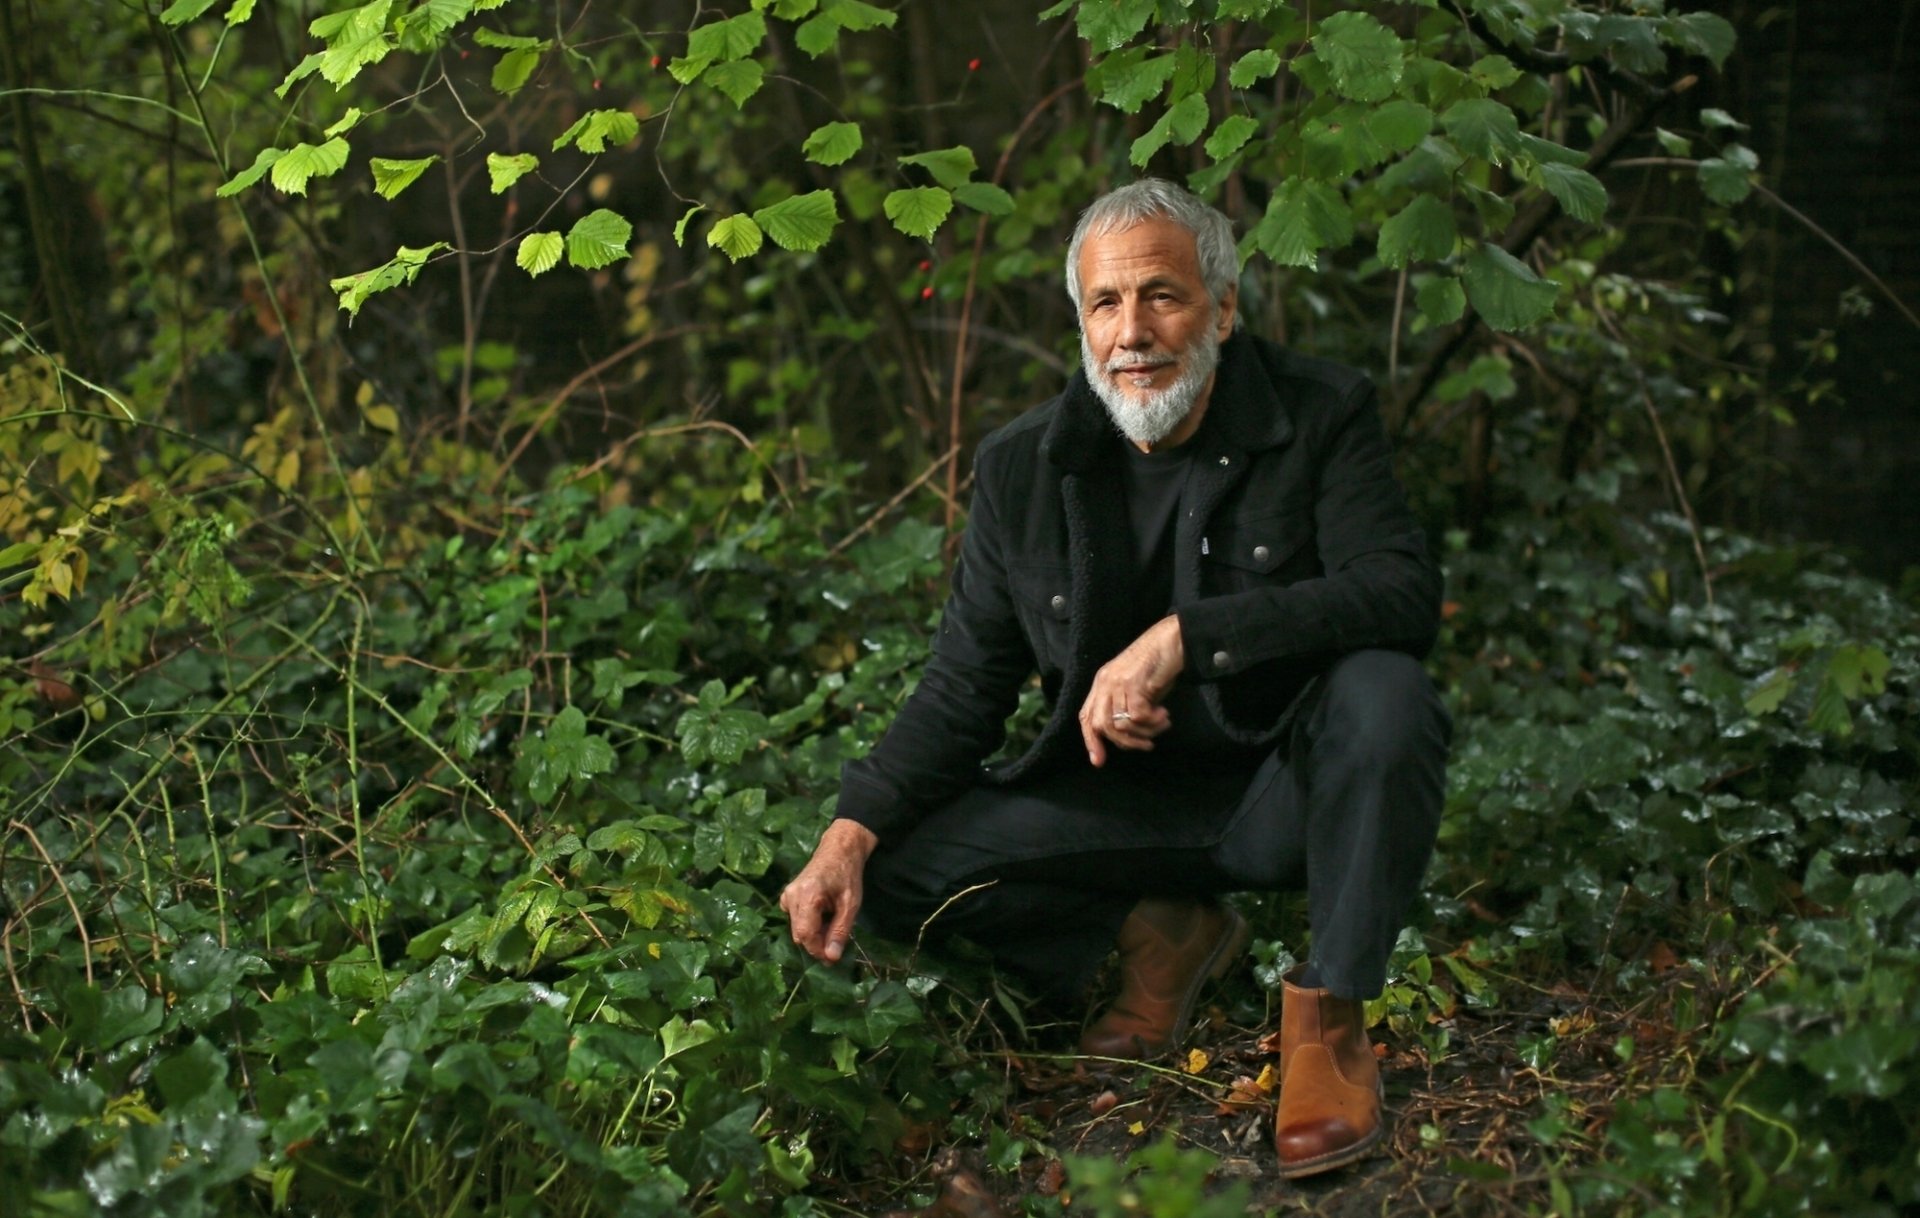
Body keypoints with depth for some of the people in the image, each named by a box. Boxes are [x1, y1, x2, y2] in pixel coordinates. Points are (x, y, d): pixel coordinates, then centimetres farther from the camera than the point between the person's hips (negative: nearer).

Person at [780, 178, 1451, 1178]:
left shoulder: (1322, 415, -10)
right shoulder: (1022, 468, -3)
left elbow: (1404, 594, -25)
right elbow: (964, 688, 0)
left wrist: (1183, 639, -34)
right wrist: (851, 832, -16)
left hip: (1289, 790, -3)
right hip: (1122, 801, 3)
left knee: (1382, 694, -35)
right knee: (898, 873, -15)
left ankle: (1327, 1015, -14)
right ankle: (1160, 935, 9)